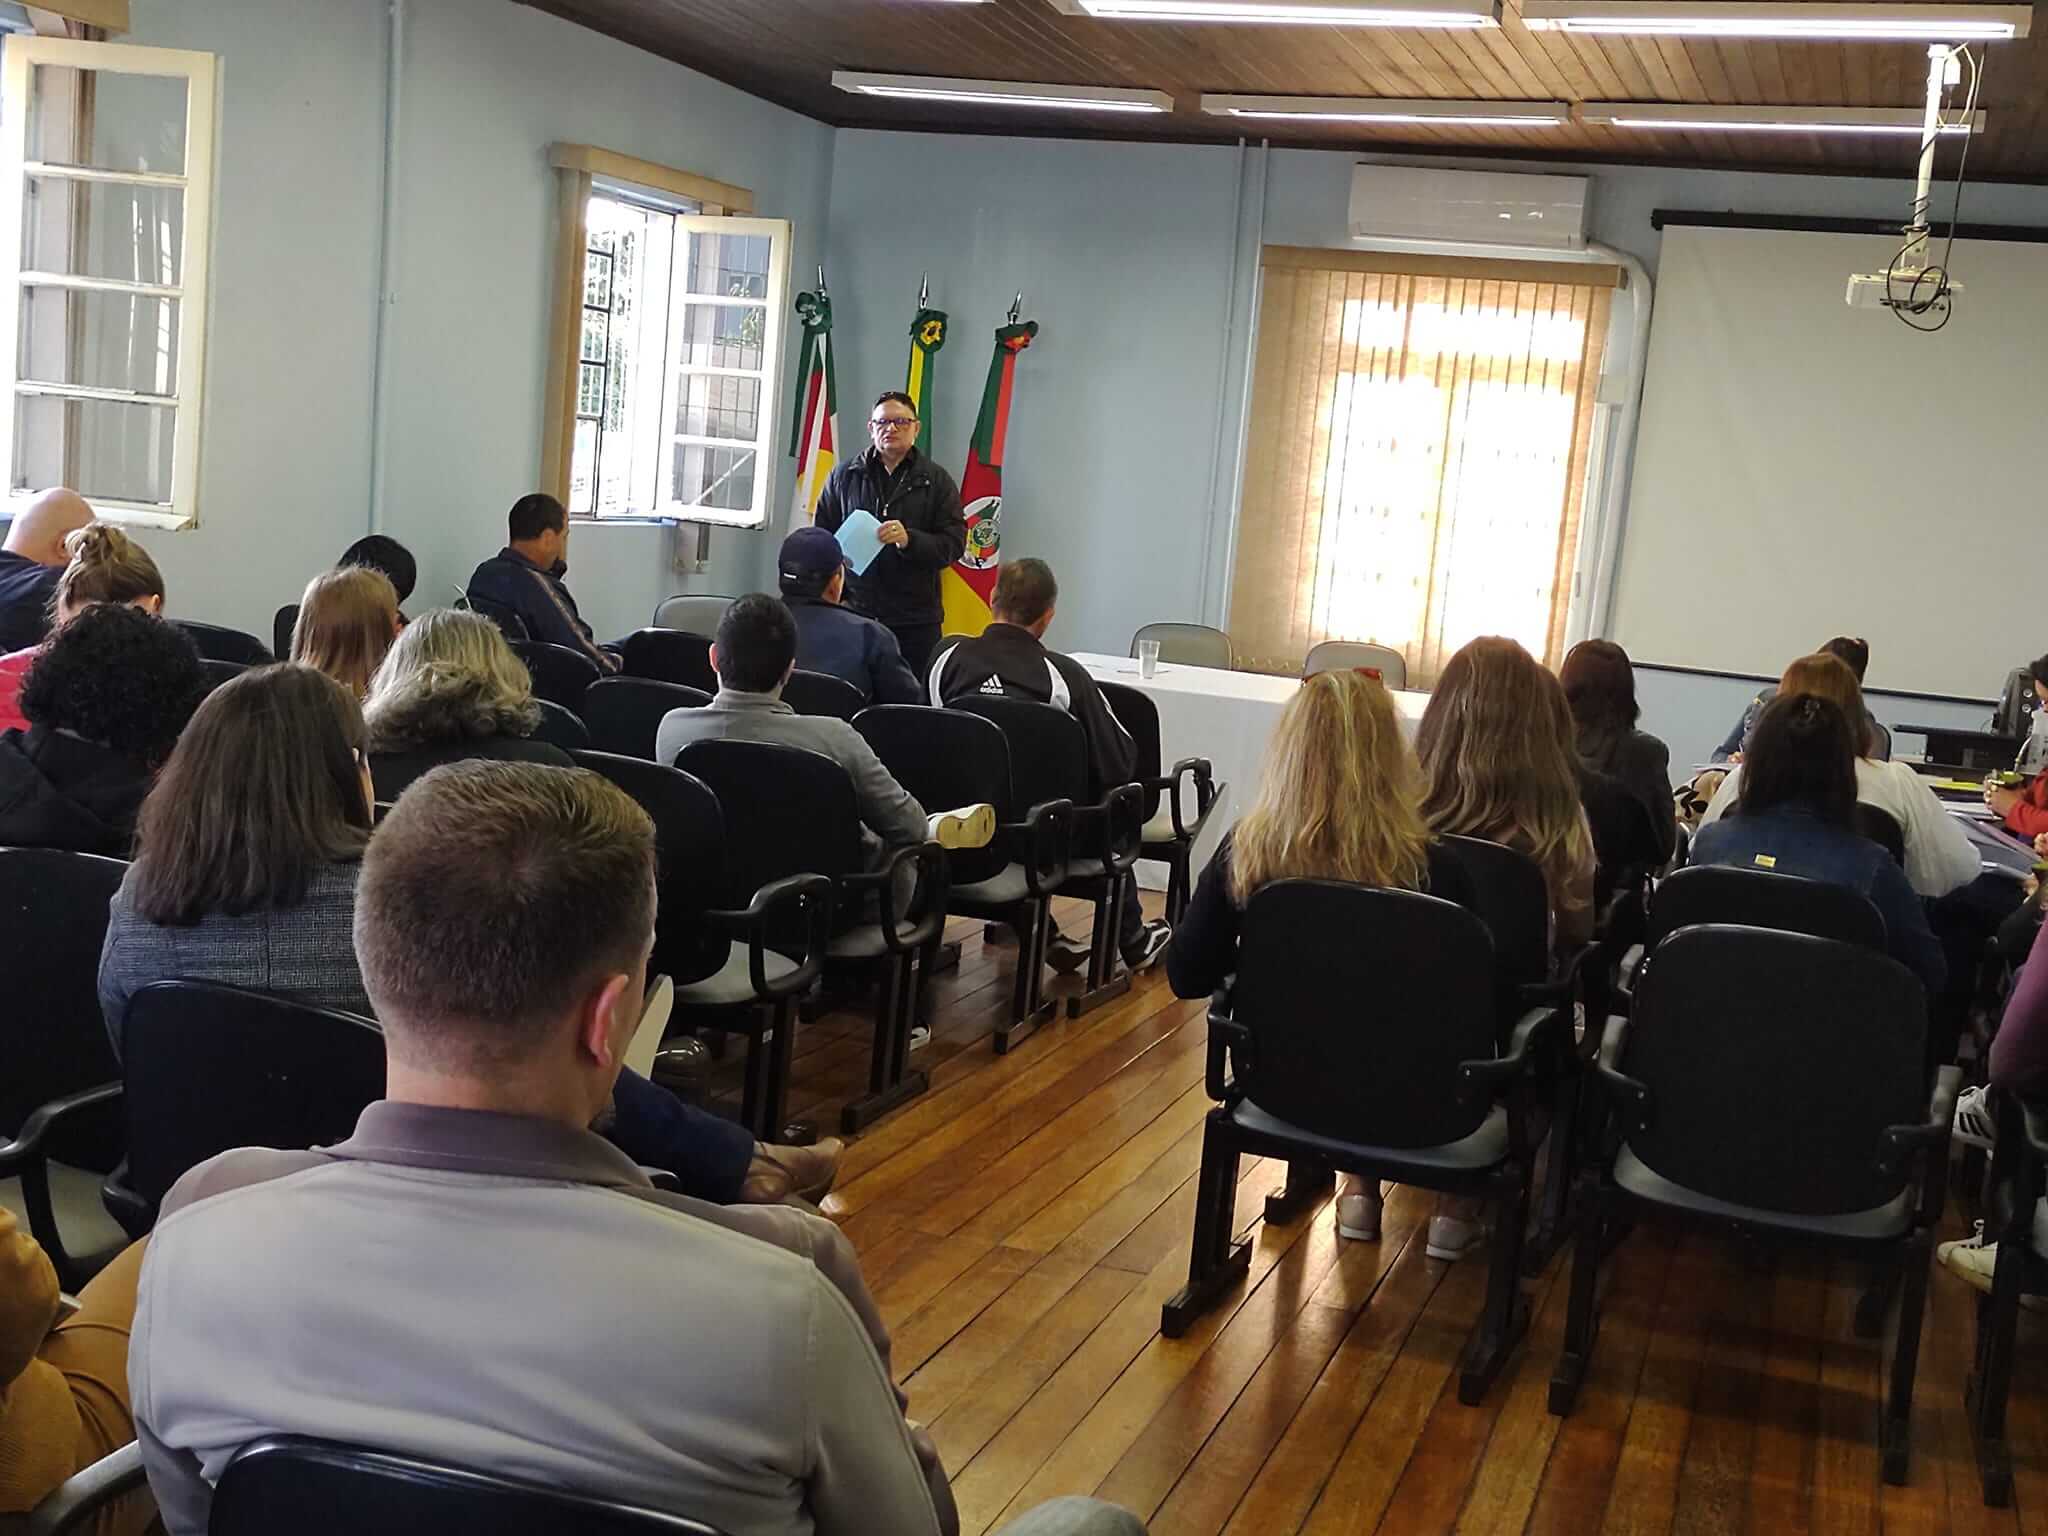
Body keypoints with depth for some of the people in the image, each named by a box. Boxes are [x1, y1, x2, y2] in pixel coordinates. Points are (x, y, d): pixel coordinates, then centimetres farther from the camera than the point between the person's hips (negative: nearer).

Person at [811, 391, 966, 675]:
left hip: (915, 619, -1)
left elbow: (954, 543, -1)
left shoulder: (937, 481, 6)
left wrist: (909, 540, -19)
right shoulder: (844, 474, 11)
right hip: (852, 611, 1)